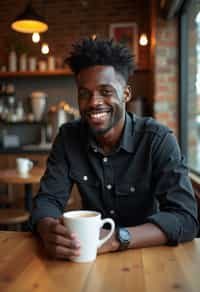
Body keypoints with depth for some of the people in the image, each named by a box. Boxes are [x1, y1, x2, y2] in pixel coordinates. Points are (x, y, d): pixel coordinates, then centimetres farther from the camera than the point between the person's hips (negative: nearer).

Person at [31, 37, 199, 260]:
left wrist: (115, 239, -37)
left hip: (146, 252, -2)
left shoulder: (158, 140, -16)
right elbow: (48, 199, -9)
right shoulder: (68, 137, -5)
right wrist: (49, 231, -32)